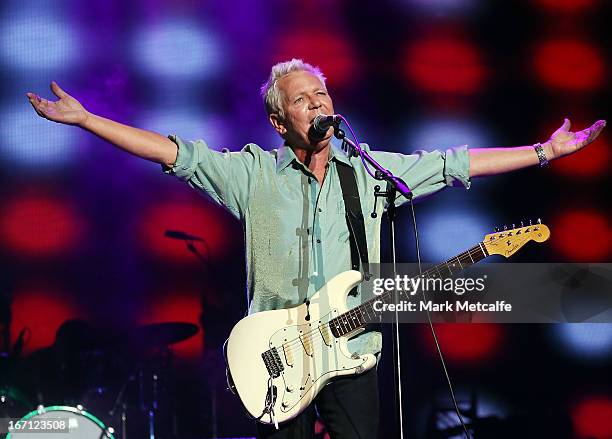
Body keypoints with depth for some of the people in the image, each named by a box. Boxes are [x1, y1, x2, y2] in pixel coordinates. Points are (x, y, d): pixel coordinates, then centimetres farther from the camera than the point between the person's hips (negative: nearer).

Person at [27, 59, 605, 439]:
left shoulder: (372, 170, 9)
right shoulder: (253, 173, 4)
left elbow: (458, 163, 11)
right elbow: (173, 152, -2)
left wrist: (547, 150, 10)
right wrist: (84, 119, -9)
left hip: (353, 356, 1)